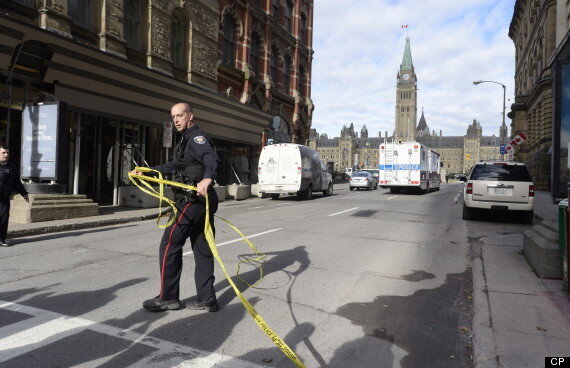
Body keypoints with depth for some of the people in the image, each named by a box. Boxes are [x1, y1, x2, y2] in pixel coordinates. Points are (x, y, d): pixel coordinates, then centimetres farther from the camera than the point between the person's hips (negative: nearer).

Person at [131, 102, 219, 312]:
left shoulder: (197, 137, -9)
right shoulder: (188, 140, 24)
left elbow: (212, 158, -30)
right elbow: (173, 167, 35)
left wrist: (207, 178, -49)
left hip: (192, 201, -10)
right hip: (201, 202, 10)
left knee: (169, 245, -2)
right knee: (202, 249, 9)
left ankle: (168, 298, 7)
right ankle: (206, 299, 16)